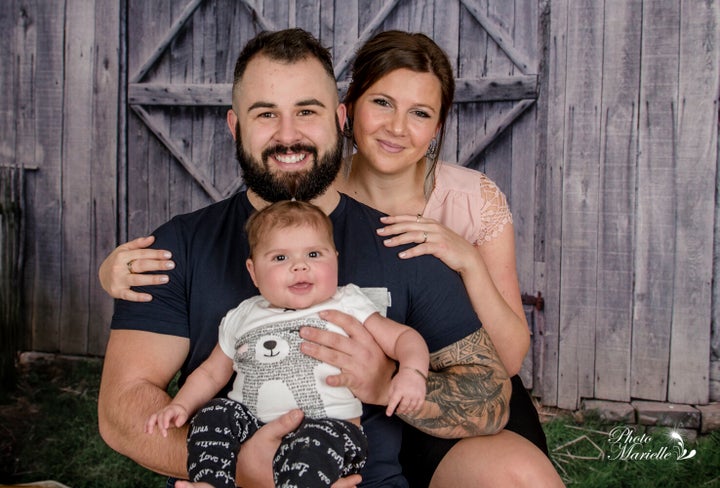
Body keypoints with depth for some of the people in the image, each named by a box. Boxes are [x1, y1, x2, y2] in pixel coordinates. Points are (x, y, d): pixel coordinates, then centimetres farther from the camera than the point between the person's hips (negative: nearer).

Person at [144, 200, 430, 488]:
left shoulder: (348, 307, 7)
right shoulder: (242, 318, 17)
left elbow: (402, 337, 4)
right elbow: (211, 373, 25)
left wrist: (412, 372, -18)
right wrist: (181, 406, 7)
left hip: (330, 426, -4)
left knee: (316, 442, -35)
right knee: (215, 413, -19)